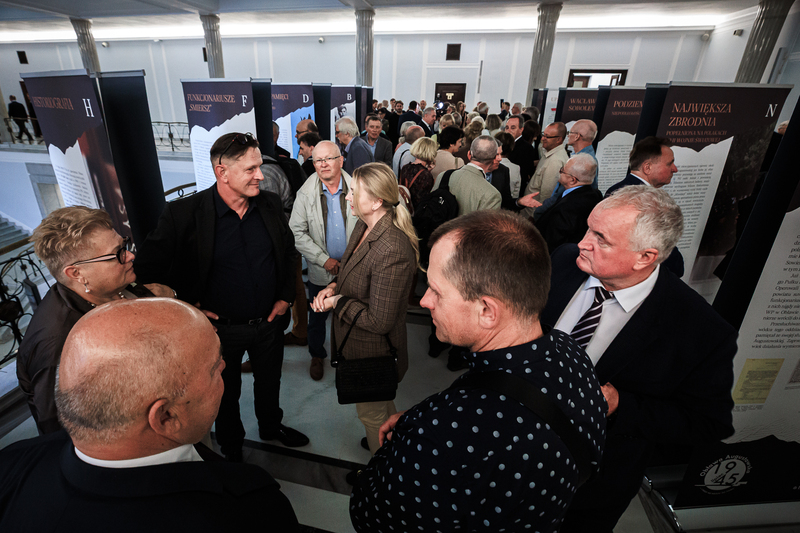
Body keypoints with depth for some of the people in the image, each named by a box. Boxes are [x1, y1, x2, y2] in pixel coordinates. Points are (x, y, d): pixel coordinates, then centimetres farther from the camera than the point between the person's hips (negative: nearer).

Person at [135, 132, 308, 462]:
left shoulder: (270, 204, -7)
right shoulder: (183, 214, -20)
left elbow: (289, 251, 7)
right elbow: (147, 268, -11)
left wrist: (285, 296, 2)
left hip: (269, 321, 3)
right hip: (221, 329, -3)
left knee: (269, 381, 25)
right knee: (226, 393, 22)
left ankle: (271, 426, 55)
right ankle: (231, 447, 50)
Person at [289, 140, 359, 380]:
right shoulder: (306, 194, -8)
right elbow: (297, 233, -7)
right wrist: (324, 259, -13)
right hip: (320, 270, 0)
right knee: (317, 316, 16)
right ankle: (317, 355, 42)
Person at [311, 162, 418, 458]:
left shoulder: (392, 251, -35)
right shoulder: (364, 227, -5)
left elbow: (379, 321, -30)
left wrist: (337, 302, -19)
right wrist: (333, 286, -7)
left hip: (372, 352, -8)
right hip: (357, 344, 9)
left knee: (372, 414, 18)